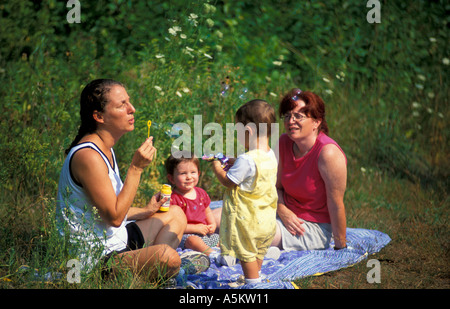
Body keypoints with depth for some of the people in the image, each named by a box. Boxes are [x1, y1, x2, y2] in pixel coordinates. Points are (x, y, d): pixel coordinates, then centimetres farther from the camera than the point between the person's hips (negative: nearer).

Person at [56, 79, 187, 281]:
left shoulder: (105, 150, 11)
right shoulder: (87, 156, -22)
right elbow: (114, 217, -23)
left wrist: (145, 211, 13)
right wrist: (136, 168, -22)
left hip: (115, 240, 11)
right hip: (95, 259, -11)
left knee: (176, 215, 21)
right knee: (168, 257, -32)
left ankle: (149, 271, 2)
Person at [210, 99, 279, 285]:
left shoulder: (246, 160, -26)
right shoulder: (271, 156, 1)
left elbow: (228, 181, -18)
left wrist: (216, 167, -1)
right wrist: (234, 166, 12)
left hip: (247, 218, -9)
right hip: (266, 219, 9)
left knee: (247, 253, 5)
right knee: (258, 252, 23)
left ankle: (253, 283, 11)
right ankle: (256, 279, 37)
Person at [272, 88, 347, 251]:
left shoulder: (328, 153, -23)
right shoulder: (284, 143, -1)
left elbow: (336, 205, -19)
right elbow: (277, 186, 9)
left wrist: (340, 247, -15)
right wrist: (283, 211, -11)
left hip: (315, 227, -7)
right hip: (287, 217, 7)